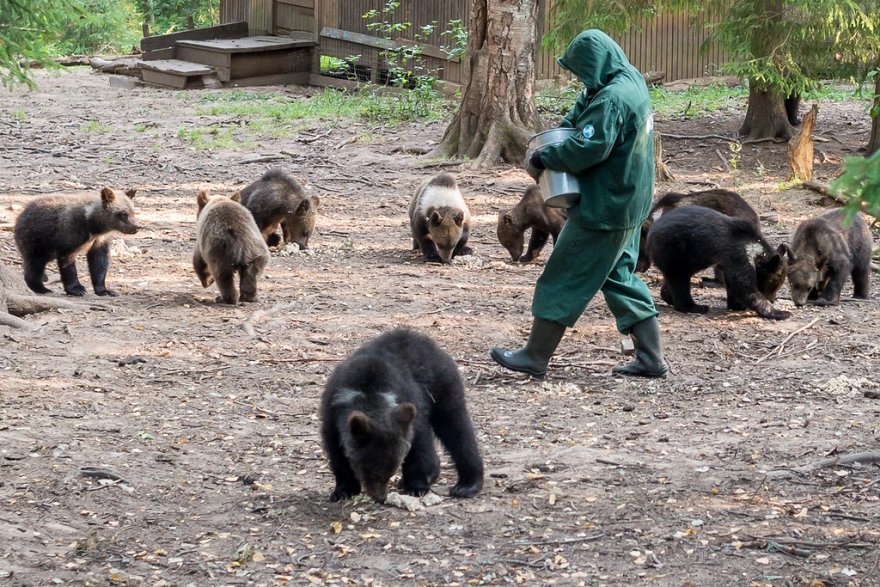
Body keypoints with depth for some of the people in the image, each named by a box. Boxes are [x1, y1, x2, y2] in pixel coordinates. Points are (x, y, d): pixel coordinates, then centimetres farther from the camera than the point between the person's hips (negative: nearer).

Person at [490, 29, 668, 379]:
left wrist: (541, 159, -15)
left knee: (563, 279, 1)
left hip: (604, 211, -10)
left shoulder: (612, 99, -24)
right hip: (628, 207, 10)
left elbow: (587, 148, -28)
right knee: (620, 277, 17)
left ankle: (535, 358, 9)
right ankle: (651, 359, 15)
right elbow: (585, 104, 20)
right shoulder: (632, 81, 7)